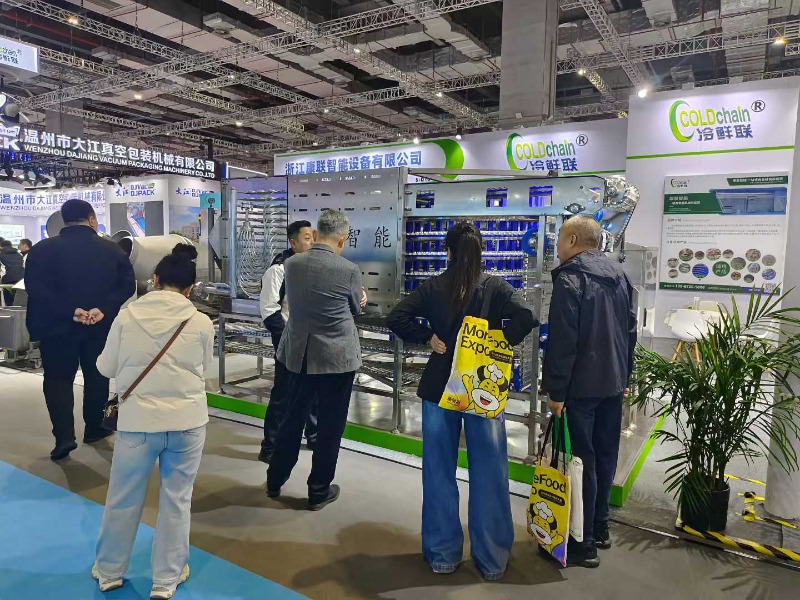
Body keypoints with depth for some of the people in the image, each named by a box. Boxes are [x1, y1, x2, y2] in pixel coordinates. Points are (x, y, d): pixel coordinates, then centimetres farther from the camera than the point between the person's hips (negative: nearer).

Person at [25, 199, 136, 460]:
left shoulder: (42, 249, -4)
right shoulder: (112, 249, 0)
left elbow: (35, 287, -15)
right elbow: (127, 284, -10)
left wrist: (70, 311, -18)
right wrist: (103, 309, -17)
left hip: (58, 326, -1)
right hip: (100, 326, 1)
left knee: (58, 379, 8)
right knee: (97, 377, 16)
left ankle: (64, 436, -3)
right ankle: (94, 429, 25)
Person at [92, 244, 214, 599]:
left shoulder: (127, 316, -7)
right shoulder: (201, 323, -8)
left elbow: (106, 368, 4)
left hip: (137, 422, 1)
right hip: (188, 422, 0)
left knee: (123, 499, 20)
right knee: (176, 501, 14)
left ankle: (109, 571, 40)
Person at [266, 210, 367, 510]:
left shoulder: (291, 264, -2)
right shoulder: (349, 270, -16)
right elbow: (356, 309, 0)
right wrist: (360, 300, 24)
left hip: (299, 354, 5)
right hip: (337, 358, -4)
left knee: (292, 418, 19)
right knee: (330, 424, 10)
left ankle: (275, 480, 34)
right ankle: (319, 491, 22)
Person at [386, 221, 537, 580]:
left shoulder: (433, 287, -1)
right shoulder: (495, 287, -5)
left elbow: (396, 318, -9)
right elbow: (527, 317, -19)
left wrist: (428, 338, -2)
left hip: (439, 387, 1)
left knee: (439, 472, 12)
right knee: (488, 473, 10)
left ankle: (442, 554, 24)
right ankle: (492, 560, 21)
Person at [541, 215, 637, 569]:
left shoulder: (570, 277, -15)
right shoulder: (618, 275, 11)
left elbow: (562, 340, -21)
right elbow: (630, 330, 16)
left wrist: (555, 390, -16)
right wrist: (624, 375, 22)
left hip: (581, 385, -8)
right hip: (613, 382, 8)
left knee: (580, 461, 0)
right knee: (605, 457, 17)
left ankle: (583, 543, 9)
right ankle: (600, 528, 31)